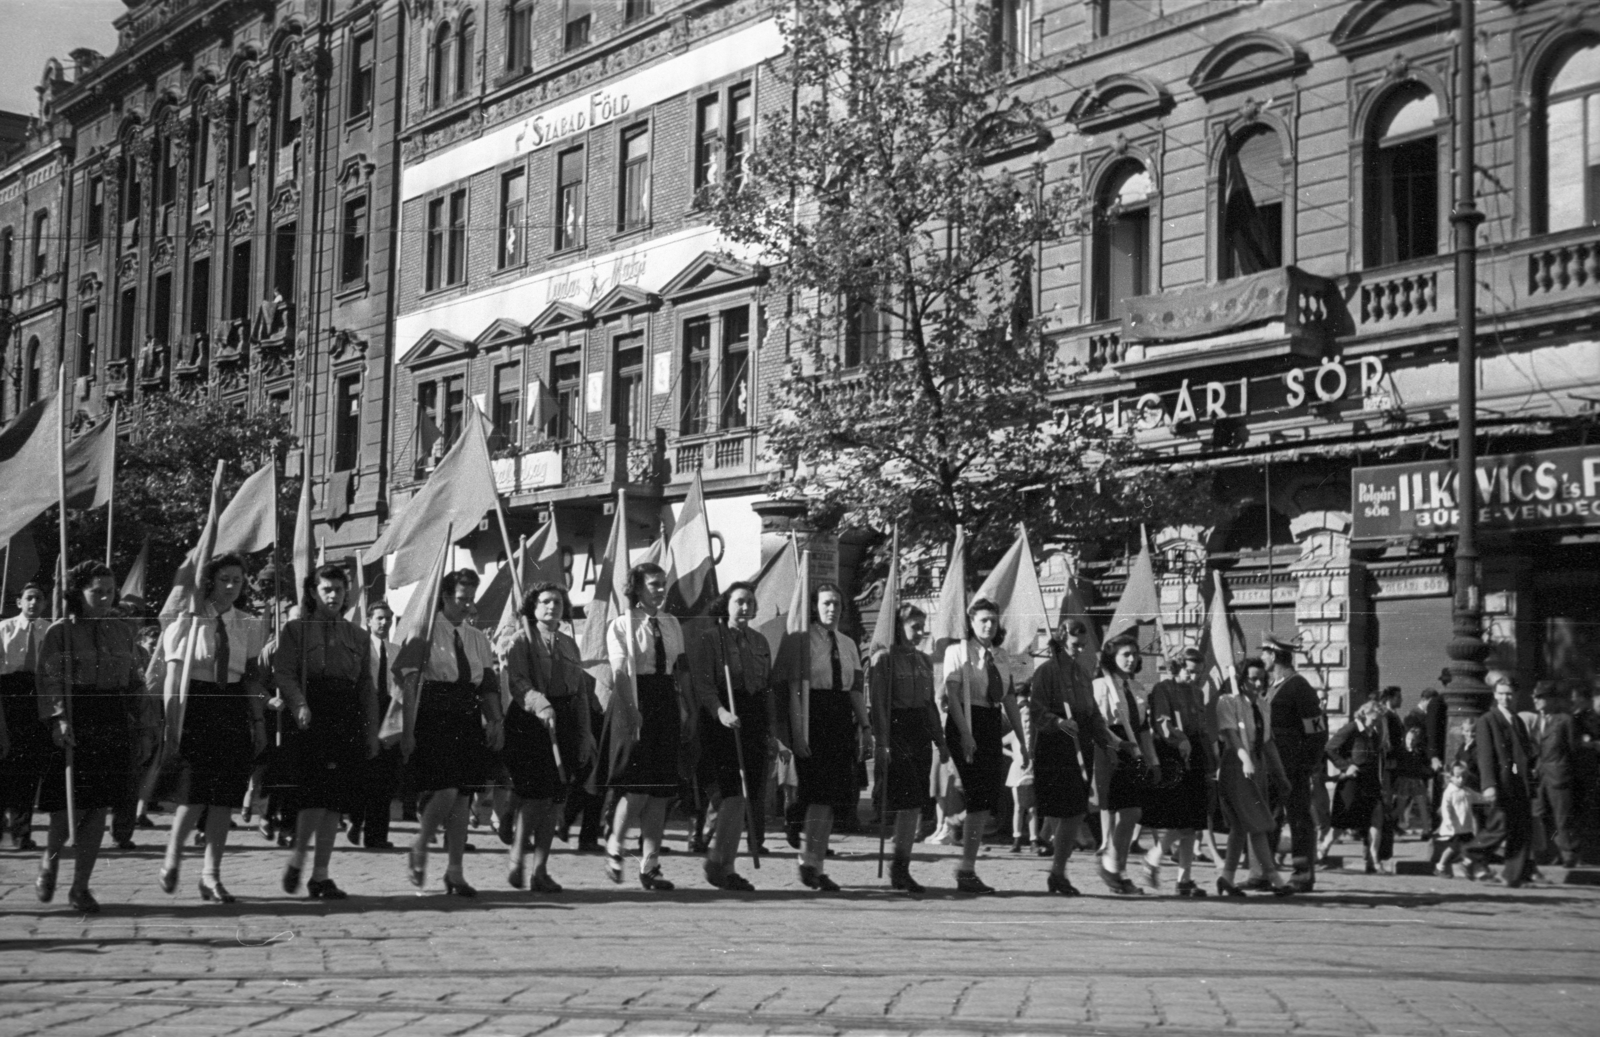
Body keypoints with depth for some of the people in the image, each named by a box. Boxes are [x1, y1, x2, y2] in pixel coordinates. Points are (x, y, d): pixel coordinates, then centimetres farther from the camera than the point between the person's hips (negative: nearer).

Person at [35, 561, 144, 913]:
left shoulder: (123, 631, 13)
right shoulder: (59, 631, -1)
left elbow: (135, 680, 18)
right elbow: (48, 680, -8)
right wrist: (58, 720, -21)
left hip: (115, 727, 4)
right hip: (73, 726, -4)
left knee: (99, 808, 1)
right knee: (72, 804, -6)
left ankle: (81, 887, 9)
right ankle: (49, 860, 24)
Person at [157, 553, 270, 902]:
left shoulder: (248, 627, 8)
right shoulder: (189, 623, -3)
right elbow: (172, 683, -3)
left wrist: (259, 722, 6)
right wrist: (172, 730, -8)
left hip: (234, 712, 4)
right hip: (196, 707, -4)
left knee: (225, 798, 2)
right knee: (195, 795, -10)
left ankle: (211, 874, 10)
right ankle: (172, 858, 15)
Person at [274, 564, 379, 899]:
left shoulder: (358, 636, 18)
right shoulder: (294, 630, 7)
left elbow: (367, 686, 16)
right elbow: (284, 674, -3)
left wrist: (372, 733, 9)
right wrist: (299, 705, -21)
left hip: (347, 721, 4)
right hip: (310, 720, -4)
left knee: (335, 800, 2)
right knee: (315, 793, -16)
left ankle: (321, 875, 8)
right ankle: (296, 859, 3)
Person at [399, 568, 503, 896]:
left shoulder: (478, 639, 15)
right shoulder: (427, 633, -3)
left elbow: (489, 684, 14)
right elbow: (409, 683, -7)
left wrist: (496, 720, -2)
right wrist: (408, 730, -13)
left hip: (468, 721, 6)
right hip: (433, 718, -6)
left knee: (464, 796, 4)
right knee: (445, 791, -16)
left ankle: (455, 871, 11)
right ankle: (420, 847, 11)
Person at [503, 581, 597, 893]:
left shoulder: (569, 645, 18)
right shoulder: (521, 640, 1)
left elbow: (582, 691, 18)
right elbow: (517, 682, -13)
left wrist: (585, 733, 11)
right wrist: (540, 704, -30)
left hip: (564, 725, 5)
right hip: (529, 723, -5)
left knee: (555, 798, 3)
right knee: (535, 793, -14)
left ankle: (540, 870, 8)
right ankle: (517, 855, 4)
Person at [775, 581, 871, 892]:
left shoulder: (848, 645, 15)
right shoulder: (799, 640, -3)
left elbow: (856, 690, 16)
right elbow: (794, 690, -8)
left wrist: (865, 727, 8)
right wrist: (798, 732, -15)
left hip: (842, 720, 6)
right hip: (813, 717, -6)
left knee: (833, 796, 6)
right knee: (821, 793, -11)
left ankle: (815, 865, 14)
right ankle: (810, 862, -4)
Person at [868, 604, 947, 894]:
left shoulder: (925, 661, 15)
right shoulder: (884, 658, -5)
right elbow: (877, 704, -9)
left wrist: (940, 739, 16)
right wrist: (882, 743, -15)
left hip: (920, 733, 7)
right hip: (895, 731, -7)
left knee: (915, 805, 5)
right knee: (909, 802, -12)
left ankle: (901, 869, 11)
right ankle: (899, 867, -3)